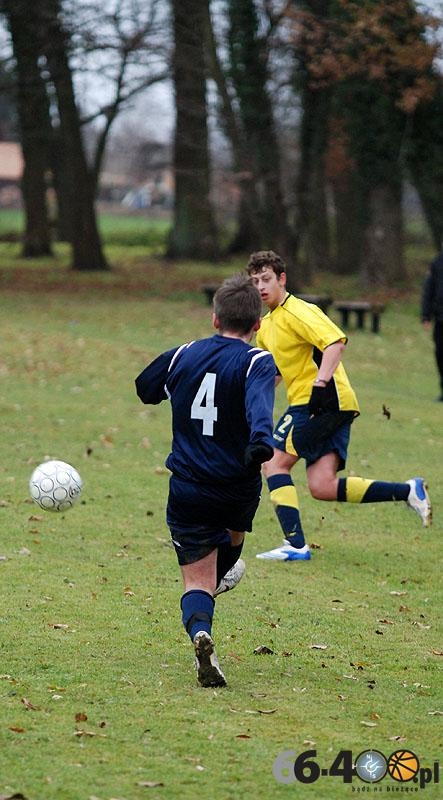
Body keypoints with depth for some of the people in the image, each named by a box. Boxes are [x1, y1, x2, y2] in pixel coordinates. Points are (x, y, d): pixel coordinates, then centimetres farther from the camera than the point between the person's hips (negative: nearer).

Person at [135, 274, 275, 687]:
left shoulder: (183, 355, 2)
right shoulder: (256, 363, -12)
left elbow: (145, 388, 20)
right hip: (238, 490, -1)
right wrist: (261, 442, -51)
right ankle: (222, 576, 63)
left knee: (197, 581, 4)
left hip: (187, 492, 1)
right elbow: (259, 404, -34)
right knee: (233, 531, 35)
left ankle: (199, 631, -26)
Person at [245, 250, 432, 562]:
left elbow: (336, 341, -23)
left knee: (275, 462, -7)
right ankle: (408, 491, 2)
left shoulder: (298, 312, -10)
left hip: (325, 400, -9)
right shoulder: (266, 326, 20)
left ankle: (295, 544, -10)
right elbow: (272, 370, 34)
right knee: (322, 487, -2)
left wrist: (320, 384, -32)